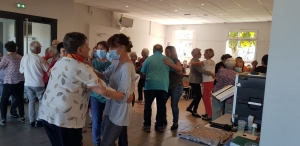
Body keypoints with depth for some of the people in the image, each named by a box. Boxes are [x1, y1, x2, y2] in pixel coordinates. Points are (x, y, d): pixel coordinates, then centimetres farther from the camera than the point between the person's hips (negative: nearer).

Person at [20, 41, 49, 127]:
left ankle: (32, 121, 18)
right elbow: (48, 70, -6)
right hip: (38, 84, -5)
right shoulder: (40, 59, -16)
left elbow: (21, 71, 8)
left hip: (28, 83, 5)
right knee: (42, 101, 10)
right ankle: (38, 120, 9)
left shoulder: (24, 58, -1)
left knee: (31, 101, 15)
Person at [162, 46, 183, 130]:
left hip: (176, 87, -4)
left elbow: (180, 70, -27)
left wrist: (170, 64, -38)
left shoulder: (177, 61, -7)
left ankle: (175, 123, 14)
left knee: (174, 105, -2)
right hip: (166, 86, 4)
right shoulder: (165, 61, 6)